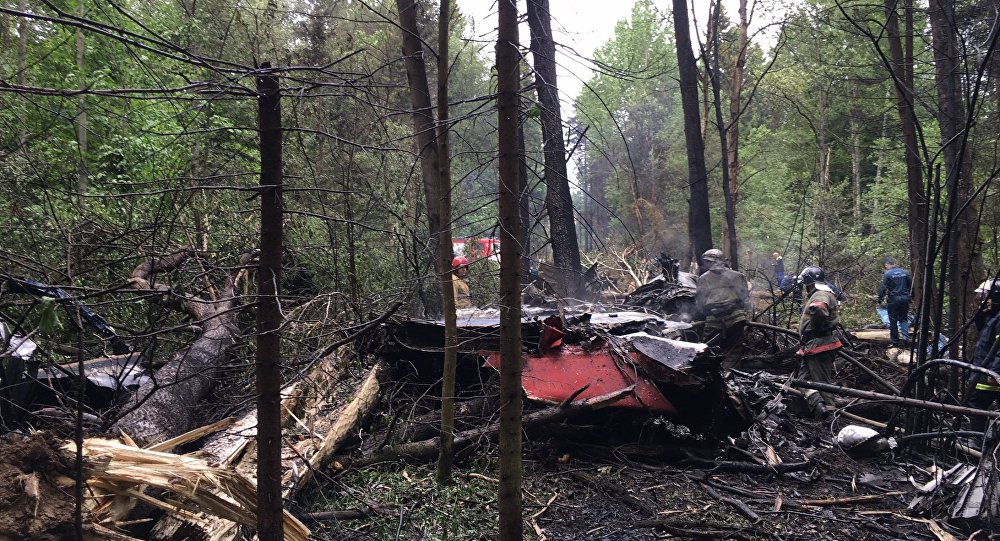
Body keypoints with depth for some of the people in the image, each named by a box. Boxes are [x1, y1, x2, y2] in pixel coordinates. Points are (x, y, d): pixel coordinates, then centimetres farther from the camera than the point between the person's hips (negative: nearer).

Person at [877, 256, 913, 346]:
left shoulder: (887, 274, -10)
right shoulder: (905, 272, 5)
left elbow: (883, 288, -12)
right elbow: (911, 286, 11)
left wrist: (880, 300, -5)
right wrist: (910, 297, 21)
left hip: (893, 299, -4)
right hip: (905, 298, 4)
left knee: (893, 321, 4)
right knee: (904, 319, 15)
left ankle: (894, 341, 8)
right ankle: (906, 336, -4)